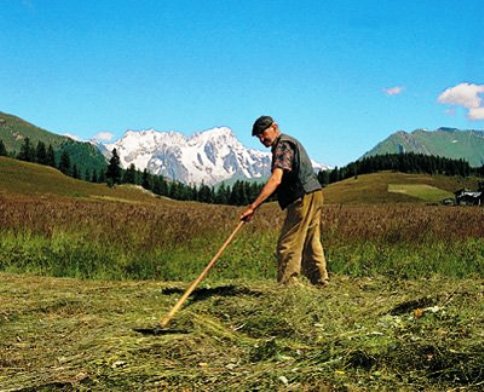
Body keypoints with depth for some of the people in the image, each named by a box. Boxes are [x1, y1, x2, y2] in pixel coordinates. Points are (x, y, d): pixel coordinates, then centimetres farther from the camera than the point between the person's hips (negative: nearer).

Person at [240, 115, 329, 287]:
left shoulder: (283, 145, -12)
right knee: (311, 243, 16)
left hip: (303, 198, -11)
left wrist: (253, 206, -31)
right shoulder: (289, 142, 21)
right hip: (313, 195, 11)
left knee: (288, 246, -10)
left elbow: (276, 179, -26)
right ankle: (321, 282, 22)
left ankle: (288, 285, -11)